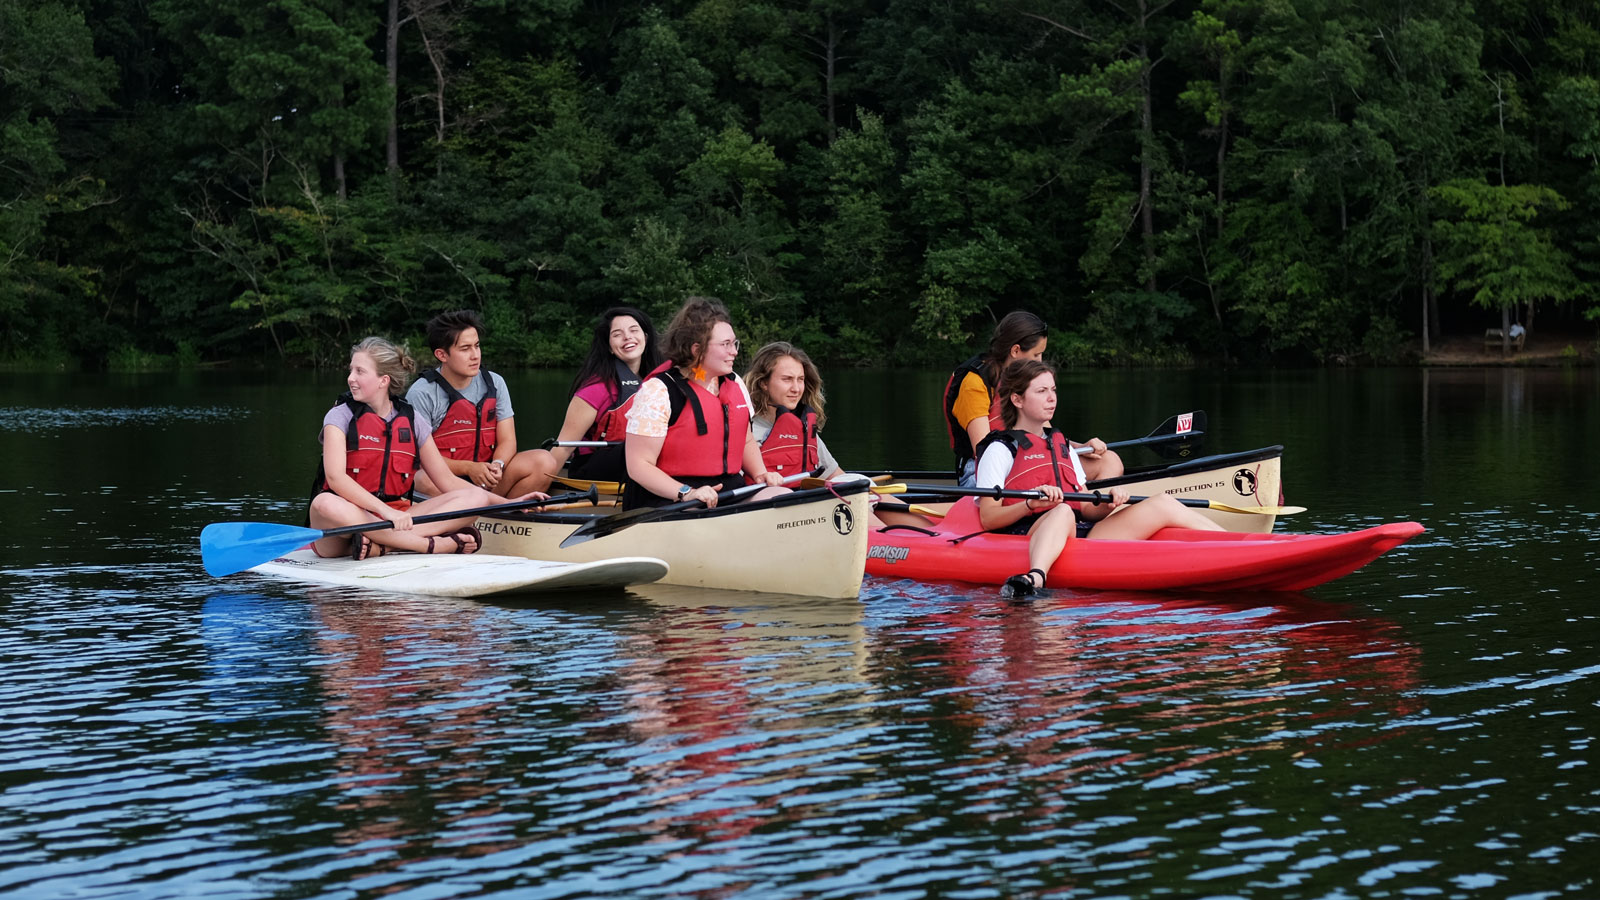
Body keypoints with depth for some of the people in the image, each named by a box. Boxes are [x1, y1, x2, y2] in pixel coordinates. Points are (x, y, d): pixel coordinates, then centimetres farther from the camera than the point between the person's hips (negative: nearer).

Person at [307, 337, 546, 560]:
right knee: (325, 504, -39)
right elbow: (335, 476, -18)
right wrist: (384, 511, -33)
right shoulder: (341, 416, -1)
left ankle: (380, 545, -35)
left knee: (476, 498, -14)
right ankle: (436, 544, -39)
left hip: (396, 519, 4)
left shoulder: (413, 422, 10)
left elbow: (447, 481, 12)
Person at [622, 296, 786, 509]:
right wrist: (686, 492, -25)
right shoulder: (658, 391, -8)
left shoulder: (735, 384, 16)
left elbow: (746, 442, 30)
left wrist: (761, 474, 9)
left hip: (729, 491, 7)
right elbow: (639, 465, -12)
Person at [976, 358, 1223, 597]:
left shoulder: (1063, 448, 27)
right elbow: (987, 519, -7)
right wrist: (1032, 503, -23)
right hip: (1027, 541, -7)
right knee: (1062, 512, -42)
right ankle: (1034, 578, -70)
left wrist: (1109, 504, -2)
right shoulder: (1000, 449, 5)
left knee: (1163, 504, -2)